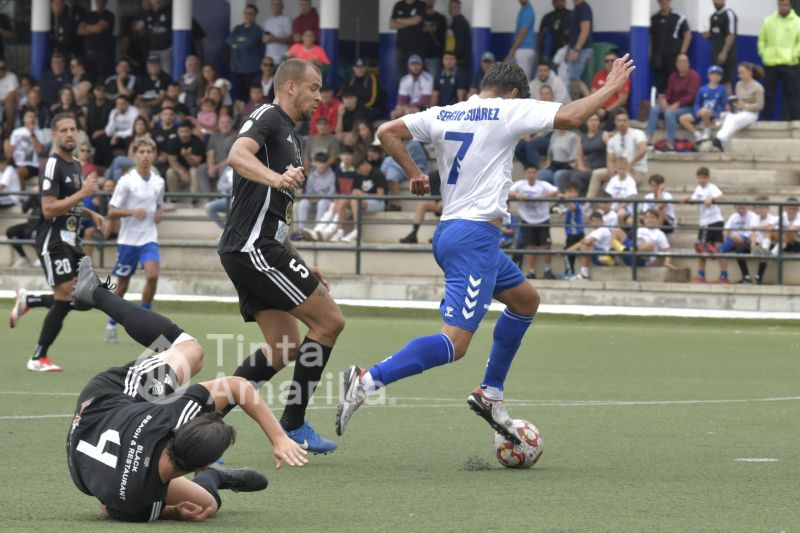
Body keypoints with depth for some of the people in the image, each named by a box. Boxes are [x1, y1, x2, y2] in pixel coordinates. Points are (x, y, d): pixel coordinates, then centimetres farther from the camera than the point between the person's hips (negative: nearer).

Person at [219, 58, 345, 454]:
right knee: (329, 320, -8)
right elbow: (238, 155, -28)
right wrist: (277, 178, -45)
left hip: (254, 250, 10)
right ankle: (293, 425, -3)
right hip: (254, 247, -10)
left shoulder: (288, 135, 25)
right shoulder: (267, 117, -5)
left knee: (285, 349, 8)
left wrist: (300, 266, 28)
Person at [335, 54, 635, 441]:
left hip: (449, 232, 9)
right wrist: (610, 88, 2)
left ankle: (490, 393, 28)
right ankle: (365, 382, -25)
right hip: (475, 236, -9)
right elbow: (570, 117, -11)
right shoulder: (507, 111, -5)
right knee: (454, 343, -14)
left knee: (526, 300, 26)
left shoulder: (443, 115, 11)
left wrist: (414, 173, 13)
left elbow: (387, 132, 7)